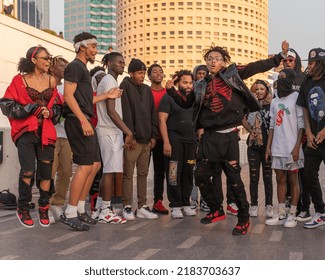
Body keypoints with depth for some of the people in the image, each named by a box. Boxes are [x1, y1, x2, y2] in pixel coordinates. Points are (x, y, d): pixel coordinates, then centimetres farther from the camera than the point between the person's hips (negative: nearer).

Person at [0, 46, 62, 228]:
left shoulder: (51, 81, 13)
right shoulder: (20, 80, 2)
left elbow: (58, 106, 17)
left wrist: (50, 112, -4)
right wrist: (28, 109, -13)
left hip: (46, 132, 4)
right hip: (26, 131, -3)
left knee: (46, 171, -1)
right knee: (28, 170, -12)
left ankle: (44, 209, 13)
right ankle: (23, 209, 6)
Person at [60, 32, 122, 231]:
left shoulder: (83, 68, 24)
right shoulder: (75, 66, -5)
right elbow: (69, 96, -16)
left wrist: (107, 96, 21)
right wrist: (83, 120, -23)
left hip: (85, 121, 10)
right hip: (77, 121, -10)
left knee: (95, 165, 11)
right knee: (86, 166, -13)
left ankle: (80, 209, 17)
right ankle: (70, 213, -9)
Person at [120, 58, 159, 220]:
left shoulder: (147, 89, 16)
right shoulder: (126, 86, -3)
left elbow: (153, 114, 15)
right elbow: (126, 112, -11)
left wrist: (153, 135, 8)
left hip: (146, 139, 6)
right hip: (133, 139, -6)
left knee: (143, 173, 9)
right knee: (128, 174, -2)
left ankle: (142, 206, 15)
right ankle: (127, 206, 6)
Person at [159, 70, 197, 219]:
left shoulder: (192, 98, 14)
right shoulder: (168, 97, -1)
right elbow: (162, 120, -7)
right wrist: (166, 142, -15)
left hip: (190, 141, 5)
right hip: (174, 141, -4)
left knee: (187, 173, 5)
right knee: (174, 174, -3)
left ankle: (185, 204, 15)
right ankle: (175, 206, 4)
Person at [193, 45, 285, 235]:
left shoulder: (232, 74, 5)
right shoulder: (202, 86, 15)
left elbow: (258, 66, 3)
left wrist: (281, 56, 1)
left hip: (228, 136, -4)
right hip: (209, 136, 5)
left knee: (234, 178, -2)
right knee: (201, 175, 4)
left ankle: (244, 219, 12)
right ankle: (217, 210, 24)